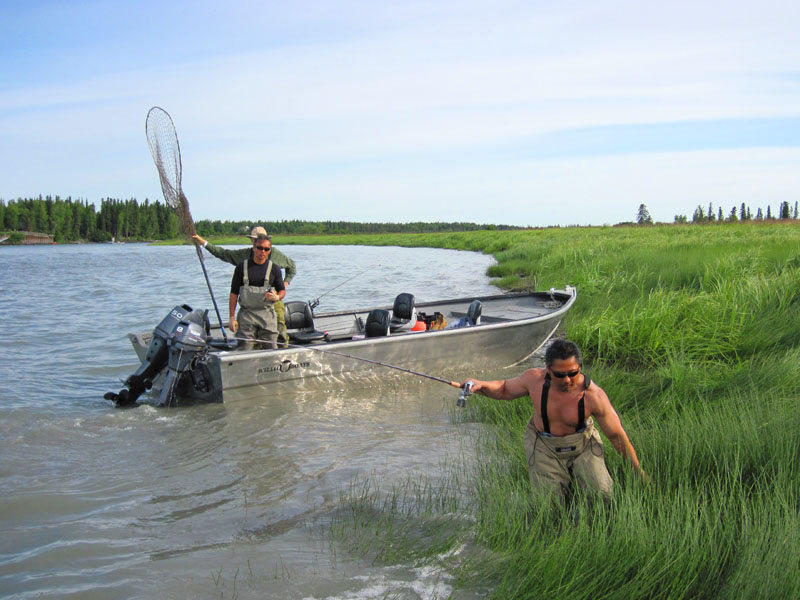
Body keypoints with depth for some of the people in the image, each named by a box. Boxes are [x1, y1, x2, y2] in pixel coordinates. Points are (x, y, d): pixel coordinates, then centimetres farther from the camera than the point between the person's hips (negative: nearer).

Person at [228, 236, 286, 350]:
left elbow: (282, 290, 13)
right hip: (246, 314, -1)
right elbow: (234, 293, 4)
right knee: (245, 350, -4)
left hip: (267, 314, 1)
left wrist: (277, 297, -13)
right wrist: (232, 318, -2)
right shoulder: (242, 267, 4)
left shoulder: (274, 269, 7)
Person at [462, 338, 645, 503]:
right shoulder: (534, 379, -21)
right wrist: (482, 385, -21)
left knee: (601, 494, -13)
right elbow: (505, 389, 0)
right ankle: (562, 476, 22)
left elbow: (616, 435, -14)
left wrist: (639, 471, -7)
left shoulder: (593, 395, -26)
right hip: (544, 445, 1)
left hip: (582, 443, 0)